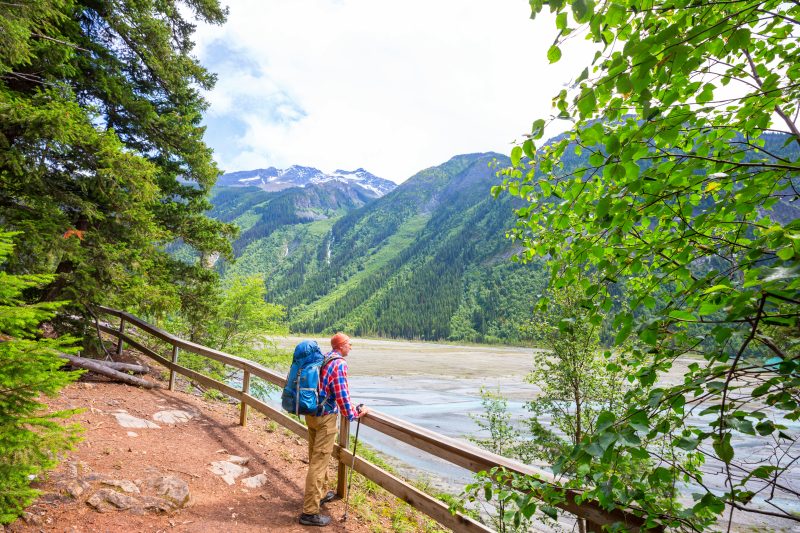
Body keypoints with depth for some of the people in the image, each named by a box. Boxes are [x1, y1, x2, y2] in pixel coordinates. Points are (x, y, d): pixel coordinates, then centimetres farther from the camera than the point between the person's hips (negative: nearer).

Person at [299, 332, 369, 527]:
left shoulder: (322, 359, 11)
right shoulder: (340, 363, -16)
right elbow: (342, 395, -19)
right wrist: (354, 414, -6)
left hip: (311, 414, 9)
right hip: (325, 417, -9)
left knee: (316, 458, 21)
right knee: (319, 462, -3)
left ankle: (320, 494, 38)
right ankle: (310, 512, 3)